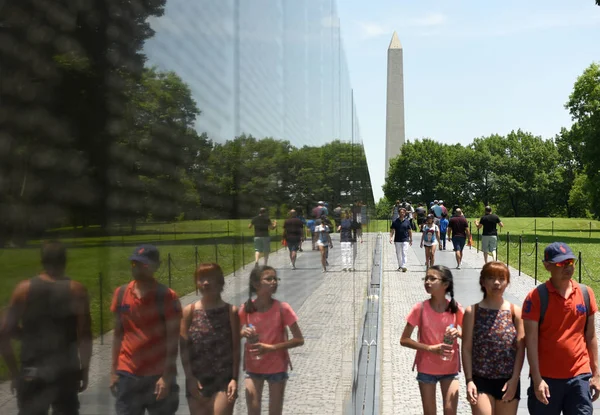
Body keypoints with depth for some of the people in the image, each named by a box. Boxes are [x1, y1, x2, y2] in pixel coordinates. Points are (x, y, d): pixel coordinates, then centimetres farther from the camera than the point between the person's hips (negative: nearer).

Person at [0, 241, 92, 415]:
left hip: (32, 374, 0)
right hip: (66, 373, 0)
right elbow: (85, 335, -7)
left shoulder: (24, 289, -3)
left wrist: (14, 373, 5)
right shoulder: (76, 290, -5)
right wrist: (85, 371, 3)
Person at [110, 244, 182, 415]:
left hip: (158, 377, -3)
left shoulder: (167, 296, -8)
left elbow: (173, 340, -8)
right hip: (127, 375, 3)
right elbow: (118, 334, 11)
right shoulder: (121, 294, 5)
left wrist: (167, 377, -13)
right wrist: (113, 371, 9)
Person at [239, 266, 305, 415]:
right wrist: (243, 333, -20)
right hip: (253, 368, 1)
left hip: (277, 368, -1)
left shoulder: (282, 308, -15)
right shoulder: (246, 309, -9)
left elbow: (299, 340, -13)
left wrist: (271, 348, -22)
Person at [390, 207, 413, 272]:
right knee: (398, 254, 10)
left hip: (405, 240, -1)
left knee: (405, 253, -11)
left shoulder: (407, 221, 3)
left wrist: (411, 240, 10)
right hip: (397, 240, 1)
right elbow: (392, 230, 1)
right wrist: (391, 237, -13)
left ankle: (404, 266, -15)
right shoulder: (395, 222, 1)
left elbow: (410, 231, 9)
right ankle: (400, 266, 23)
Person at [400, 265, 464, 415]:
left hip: (450, 368, 1)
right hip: (426, 368, -1)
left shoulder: (455, 308, -7)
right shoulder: (420, 308, -11)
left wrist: (458, 333, -20)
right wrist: (431, 348, -20)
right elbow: (404, 340, -9)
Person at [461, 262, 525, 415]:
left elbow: (520, 348, 0)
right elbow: (466, 349, -3)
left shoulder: (515, 311, 1)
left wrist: (514, 379, -6)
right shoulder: (472, 311, -1)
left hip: (508, 381, 2)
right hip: (481, 380, -2)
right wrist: (469, 381, -9)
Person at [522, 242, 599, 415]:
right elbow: (531, 340, -10)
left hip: (580, 376, 3)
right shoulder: (536, 297, -8)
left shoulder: (586, 294, 4)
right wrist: (537, 379, -14)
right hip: (546, 378, -2)